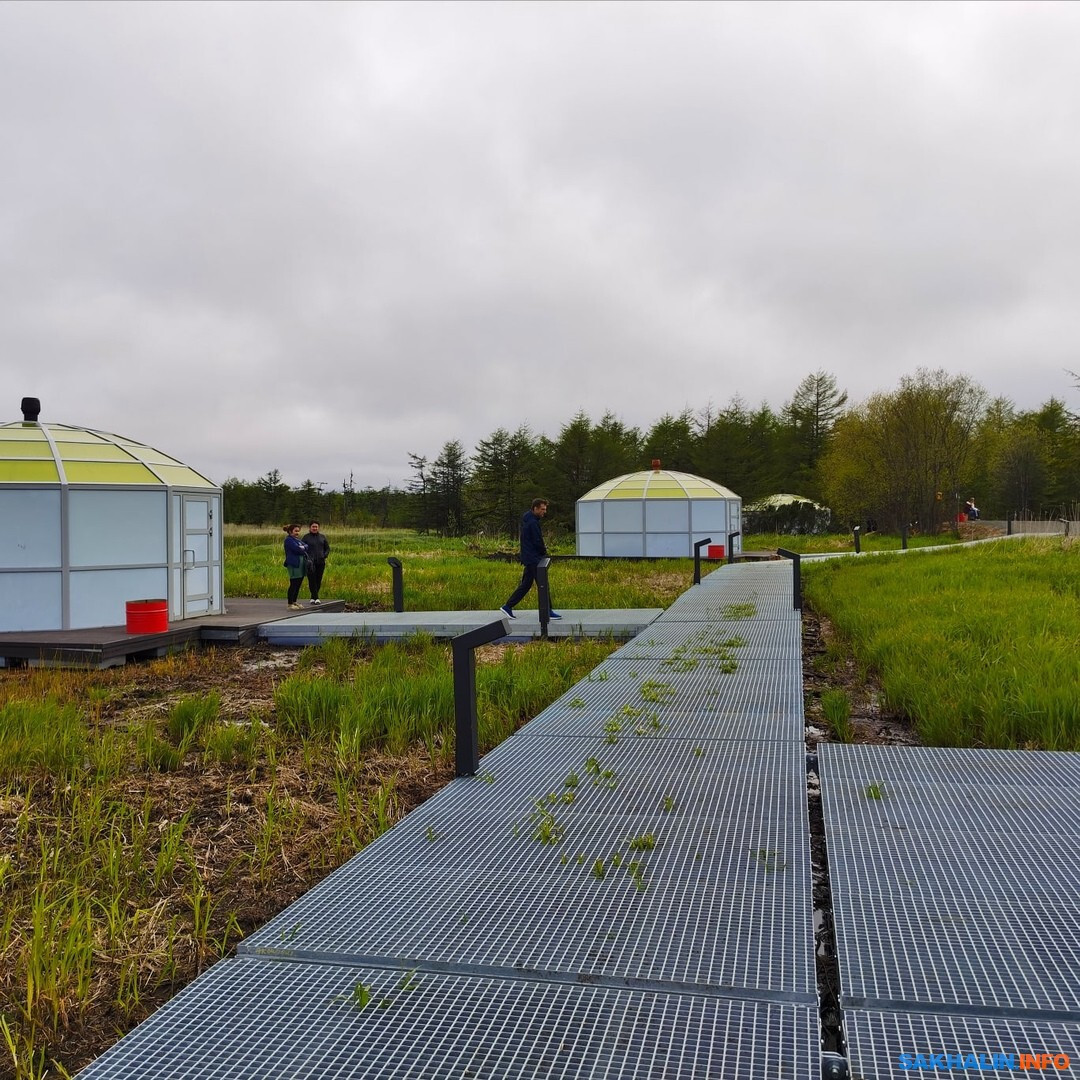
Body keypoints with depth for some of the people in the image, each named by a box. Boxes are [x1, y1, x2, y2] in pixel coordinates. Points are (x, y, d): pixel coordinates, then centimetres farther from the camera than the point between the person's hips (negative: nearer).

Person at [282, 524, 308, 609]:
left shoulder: (298, 539, 20)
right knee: (293, 584, -7)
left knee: (298, 584, 12)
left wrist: (303, 547, -11)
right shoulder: (289, 540, -7)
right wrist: (303, 550, -2)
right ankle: (290, 604, -1)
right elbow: (297, 549, -19)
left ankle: (294, 602, 21)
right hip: (294, 564, -9)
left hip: (301, 563, 9)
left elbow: (306, 546, 9)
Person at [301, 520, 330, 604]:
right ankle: (315, 598, -8)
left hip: (320, 562, 4)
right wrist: (307, 558, -11)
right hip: (311, 562, -4)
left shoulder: (322, 537, 13)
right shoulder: (306, 537, 2)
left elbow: (327, 548, 18)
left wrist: (324, 556, 1)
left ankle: (313, 597, 17)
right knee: (312, 580, -9)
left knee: (318, 580, 5)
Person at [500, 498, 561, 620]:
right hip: (534, 558, -10)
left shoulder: (527, 518, 13)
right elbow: (538, 542, -17)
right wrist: (544, 553, -1)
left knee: (525, 584, 13)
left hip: (528, 558, 10)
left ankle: (508, 607, 14)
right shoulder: (532, 523, -18)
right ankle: (547, 611, 2)